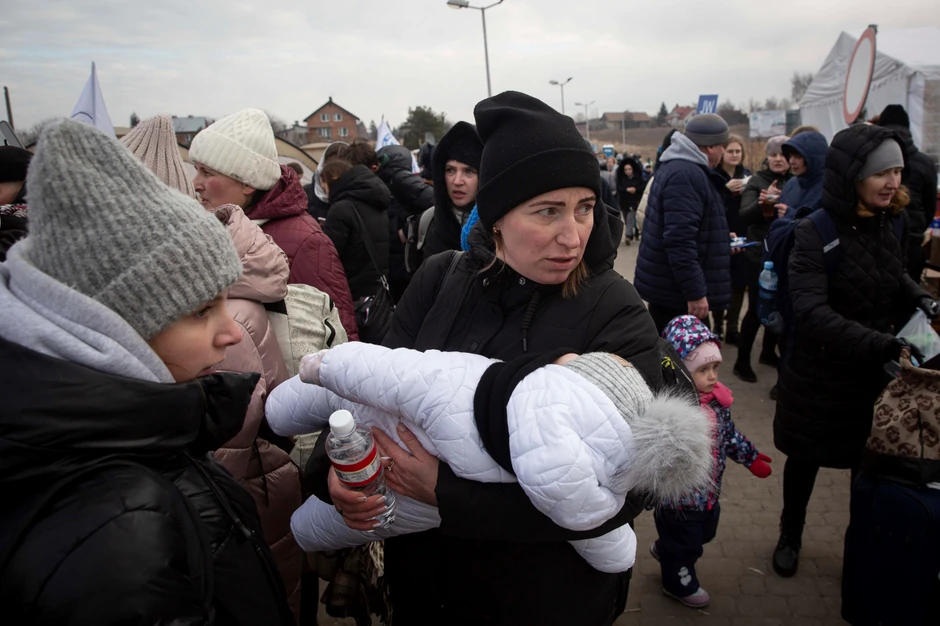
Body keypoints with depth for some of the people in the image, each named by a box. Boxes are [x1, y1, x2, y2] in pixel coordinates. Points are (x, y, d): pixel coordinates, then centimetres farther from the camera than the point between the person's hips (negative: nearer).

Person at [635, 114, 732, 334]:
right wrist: (695, 292, -26)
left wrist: (721, 243, 29)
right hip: (677, 291, -11)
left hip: (667, 286, 11)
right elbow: (679, 238, -28)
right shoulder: (687, 175, -19)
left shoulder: (677, 166, 15)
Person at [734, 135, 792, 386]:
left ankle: (768, 351, 32)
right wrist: (764, 203, -33)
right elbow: (744, 216, -15)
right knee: (757, 309, -4)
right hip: (760, 255, -3)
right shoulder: (757, 181, -4)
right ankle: (742, 361, 8)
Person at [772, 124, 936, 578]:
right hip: (820, 376, -4)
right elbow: (813, 313, -30)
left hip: (875, 375, 4)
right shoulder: (815, 232, -20)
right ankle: (790, 537, 40)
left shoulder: (889, 224, -2)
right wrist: (889, 346, -36)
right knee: (805, 458, 16)